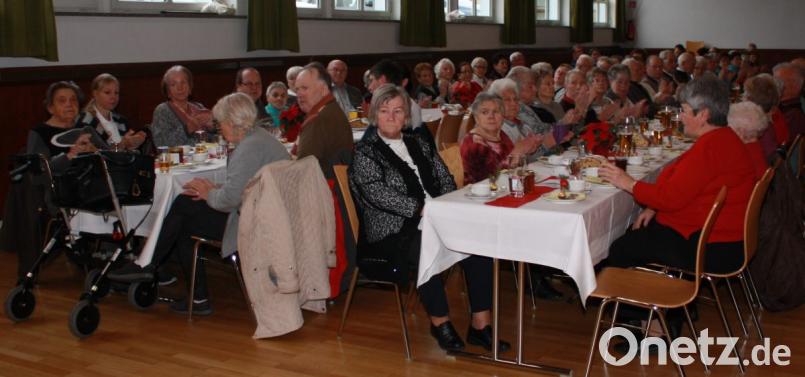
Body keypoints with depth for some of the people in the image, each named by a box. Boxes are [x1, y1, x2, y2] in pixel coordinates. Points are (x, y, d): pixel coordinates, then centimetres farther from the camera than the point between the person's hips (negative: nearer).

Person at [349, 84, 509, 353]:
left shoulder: (419, 141, 18)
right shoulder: (364, 152, 0)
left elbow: (445, 178, 16)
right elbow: (378, 193, -14)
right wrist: (422, 209, -21)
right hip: (392, 231, -5)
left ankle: (480, 324, -14)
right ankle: (440, 322, -14)